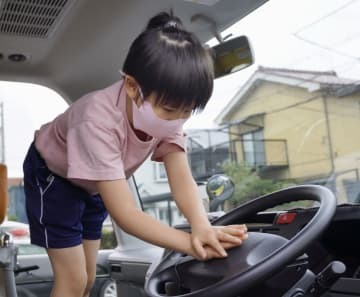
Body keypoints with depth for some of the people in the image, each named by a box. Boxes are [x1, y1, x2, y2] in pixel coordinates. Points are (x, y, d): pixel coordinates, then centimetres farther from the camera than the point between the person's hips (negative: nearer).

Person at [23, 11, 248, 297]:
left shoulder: (166, 108, -24)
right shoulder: (99, 120, -43)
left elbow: (182, 179, -29)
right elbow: (125, 213, -43)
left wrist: (202, 227, -49)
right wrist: (193, 245, -51)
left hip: (92, 185, 6)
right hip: (51, 174, -6)